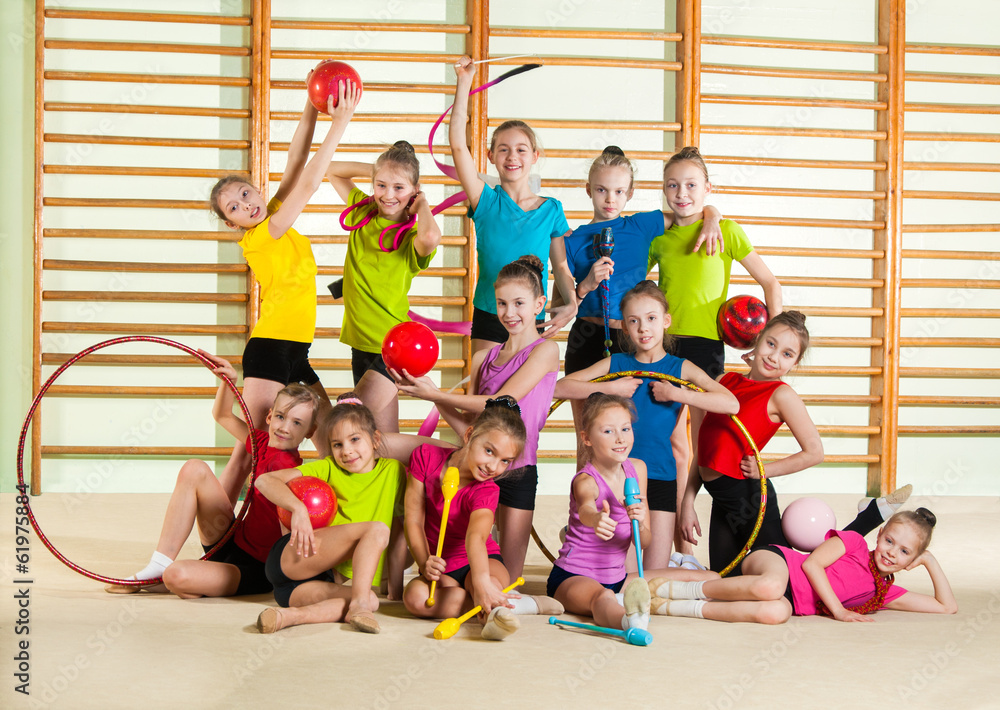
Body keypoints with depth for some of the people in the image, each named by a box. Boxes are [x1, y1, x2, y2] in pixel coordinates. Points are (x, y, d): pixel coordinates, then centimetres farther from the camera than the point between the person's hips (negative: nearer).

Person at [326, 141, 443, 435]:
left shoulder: (411, 237, -13)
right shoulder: (362, 211, 5)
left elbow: (430, 237, -39)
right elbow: (331, 170, 17)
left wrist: (421, 204, -18)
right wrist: (375, 169, 4)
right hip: (360, 341, 6)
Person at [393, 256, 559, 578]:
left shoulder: (545, 350, -3)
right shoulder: (483, 358, 13)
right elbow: (469, 426, 10)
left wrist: (435, 393, -14)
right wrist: (432, 395, -5)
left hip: (517, 471, -4)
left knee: (507, 579, 4)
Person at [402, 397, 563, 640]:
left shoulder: (486, 490, -17)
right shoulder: (426, 457, -10)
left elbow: (476, 536, -37)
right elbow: (414, 521, -9)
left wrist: (481, 581, -56)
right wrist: (425, 563, -25)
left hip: (479, 563, -1)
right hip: (442, 569, 1)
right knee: (415, 597, -33)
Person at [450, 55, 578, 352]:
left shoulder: (552, 209, 4)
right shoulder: (487, 201, -2)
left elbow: (560, 266, 9)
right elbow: (458, 143, -11)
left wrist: (571, 303, -10)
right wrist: (464, 82, -13)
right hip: (488, 318, -1)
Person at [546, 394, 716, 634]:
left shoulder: (637, 469, 3)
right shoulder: (586, 481, -17)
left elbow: (645, 542, 1)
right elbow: (585, 508, -44)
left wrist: (639, 523, -23)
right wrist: (596, 520, -69)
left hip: (617, 579, 8)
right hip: (574, 578, -8)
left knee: (711, 579, 7)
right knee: (603, 597, -47)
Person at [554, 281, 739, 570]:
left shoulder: (680, 368, 3)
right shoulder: (615, 364, 6)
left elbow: (731, 404, -11)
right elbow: (560, 387, -2)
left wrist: (675, 393, -14)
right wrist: (610, 388, -9)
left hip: (660, 474, 0)